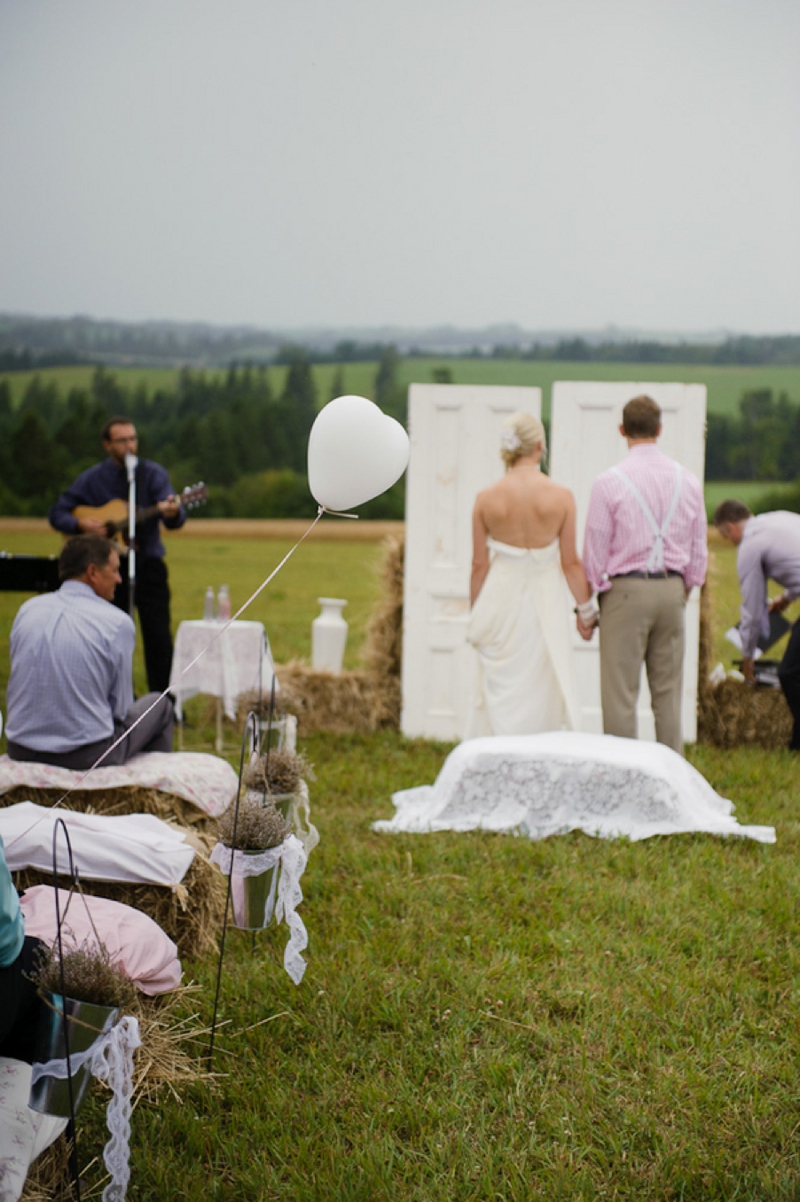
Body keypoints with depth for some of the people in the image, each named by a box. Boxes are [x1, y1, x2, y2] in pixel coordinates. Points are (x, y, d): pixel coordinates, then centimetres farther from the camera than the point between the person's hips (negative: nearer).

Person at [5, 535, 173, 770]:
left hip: (20, 751, 5)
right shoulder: (118, 623, -11)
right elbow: (121, 708, -5)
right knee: (160, 704, 22)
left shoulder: (27, 609, 4)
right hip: (88, 757, -5)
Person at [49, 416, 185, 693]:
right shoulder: (92, 479, 2)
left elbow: (175, 521, -13)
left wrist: (172, 512, -37)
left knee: (158, 636, -8)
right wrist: (81, 524, -13)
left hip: (148, 564, -1)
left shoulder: (153, 473, -1)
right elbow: (57, 513, 6)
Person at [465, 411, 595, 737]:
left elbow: (479, 565, -1)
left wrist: (476, 617, 10)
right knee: (543, 690, 9)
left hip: (501, 598, 1)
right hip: (546, 599, -1)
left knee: (502, 691, 8)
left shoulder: (487, 498, -6)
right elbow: (570, 563, -5)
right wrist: (587, 610, 7)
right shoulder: (560, 496, -9)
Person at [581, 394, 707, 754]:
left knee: (620, 694, 0)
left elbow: (595, 550, -6)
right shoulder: (687, 481, 4)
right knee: (668, 691, 10)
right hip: (672, 591, 4)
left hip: (626, 590, -4)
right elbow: (699, 549, 10)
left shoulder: (609, 482, -9)